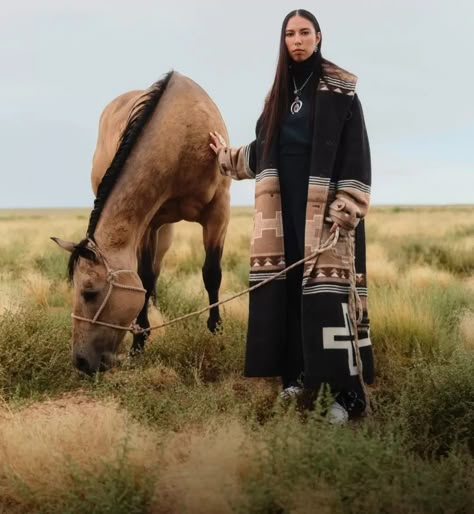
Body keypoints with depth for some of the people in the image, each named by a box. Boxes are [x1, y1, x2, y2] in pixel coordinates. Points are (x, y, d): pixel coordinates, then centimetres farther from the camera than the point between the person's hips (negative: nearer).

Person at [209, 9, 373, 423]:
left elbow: (356, 151, -9)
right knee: (289, 287, 5)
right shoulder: (280, 92, 14)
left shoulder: (340, 89, -4)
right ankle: (300, 373, 16)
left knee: (328, 290, -10)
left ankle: (348, 391, -7)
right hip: (285, 205, 6)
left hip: (325, 206, -6)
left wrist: (346, 210, -17)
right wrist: (228, 155, 33)